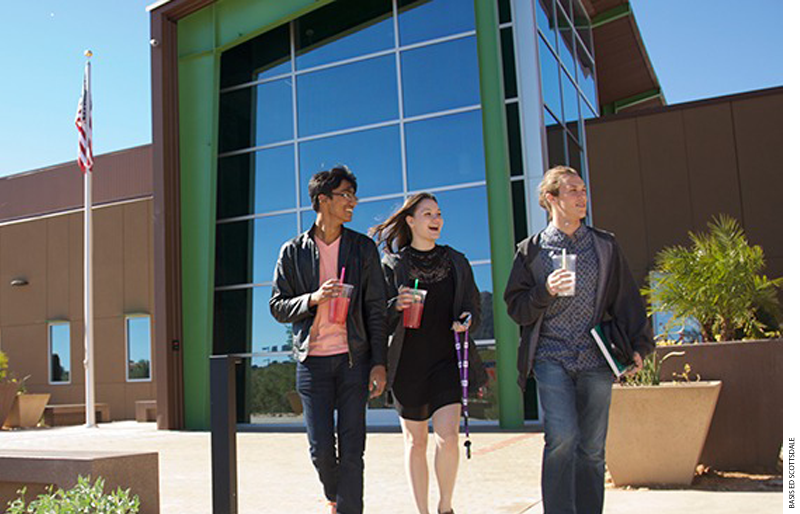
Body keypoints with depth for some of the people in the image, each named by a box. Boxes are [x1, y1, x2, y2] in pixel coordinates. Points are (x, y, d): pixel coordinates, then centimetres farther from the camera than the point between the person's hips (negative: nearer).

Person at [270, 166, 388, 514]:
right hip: (312, 360, 0)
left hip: (353, 358, 0)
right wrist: (313, 299, -14)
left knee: (352, 449, -1)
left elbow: (376, 310, 5)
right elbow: (278, 307, 5)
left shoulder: (363, 248, 7)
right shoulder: (293, 252, 5)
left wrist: (379, 363, -2)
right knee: (321, 449, 1)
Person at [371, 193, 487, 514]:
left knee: (447, 437, -12)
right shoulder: (392, 264, 2)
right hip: (408, 363, -1)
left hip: (447, 360, 1)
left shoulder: (456, 262, 10)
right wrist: (397, 306, -19)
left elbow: (474, 305, 14)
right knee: (415, 442, 7)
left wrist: (467, 320, -8)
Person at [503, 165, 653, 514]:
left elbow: (626, 299, 14)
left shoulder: (605, 246, 12)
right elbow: (516, 308, 4)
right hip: (551, 357, -2)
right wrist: (545, 292, -14)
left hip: (595, 357, 3)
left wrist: (638, 345, 4)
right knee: (562, 436, -17)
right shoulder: (531, 250, 6)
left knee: (592, 446, 5)